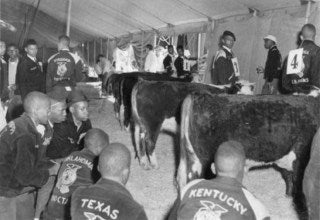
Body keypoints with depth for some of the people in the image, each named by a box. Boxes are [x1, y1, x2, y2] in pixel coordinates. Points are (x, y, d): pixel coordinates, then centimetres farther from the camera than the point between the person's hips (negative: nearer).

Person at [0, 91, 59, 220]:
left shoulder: (22, 124, 1)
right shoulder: (25, 136, -28)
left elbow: (34, 161, 9)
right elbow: (25, 176, -24)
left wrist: (55, 166, -1)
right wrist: (50, 172, -11)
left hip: (19, 190, 9)